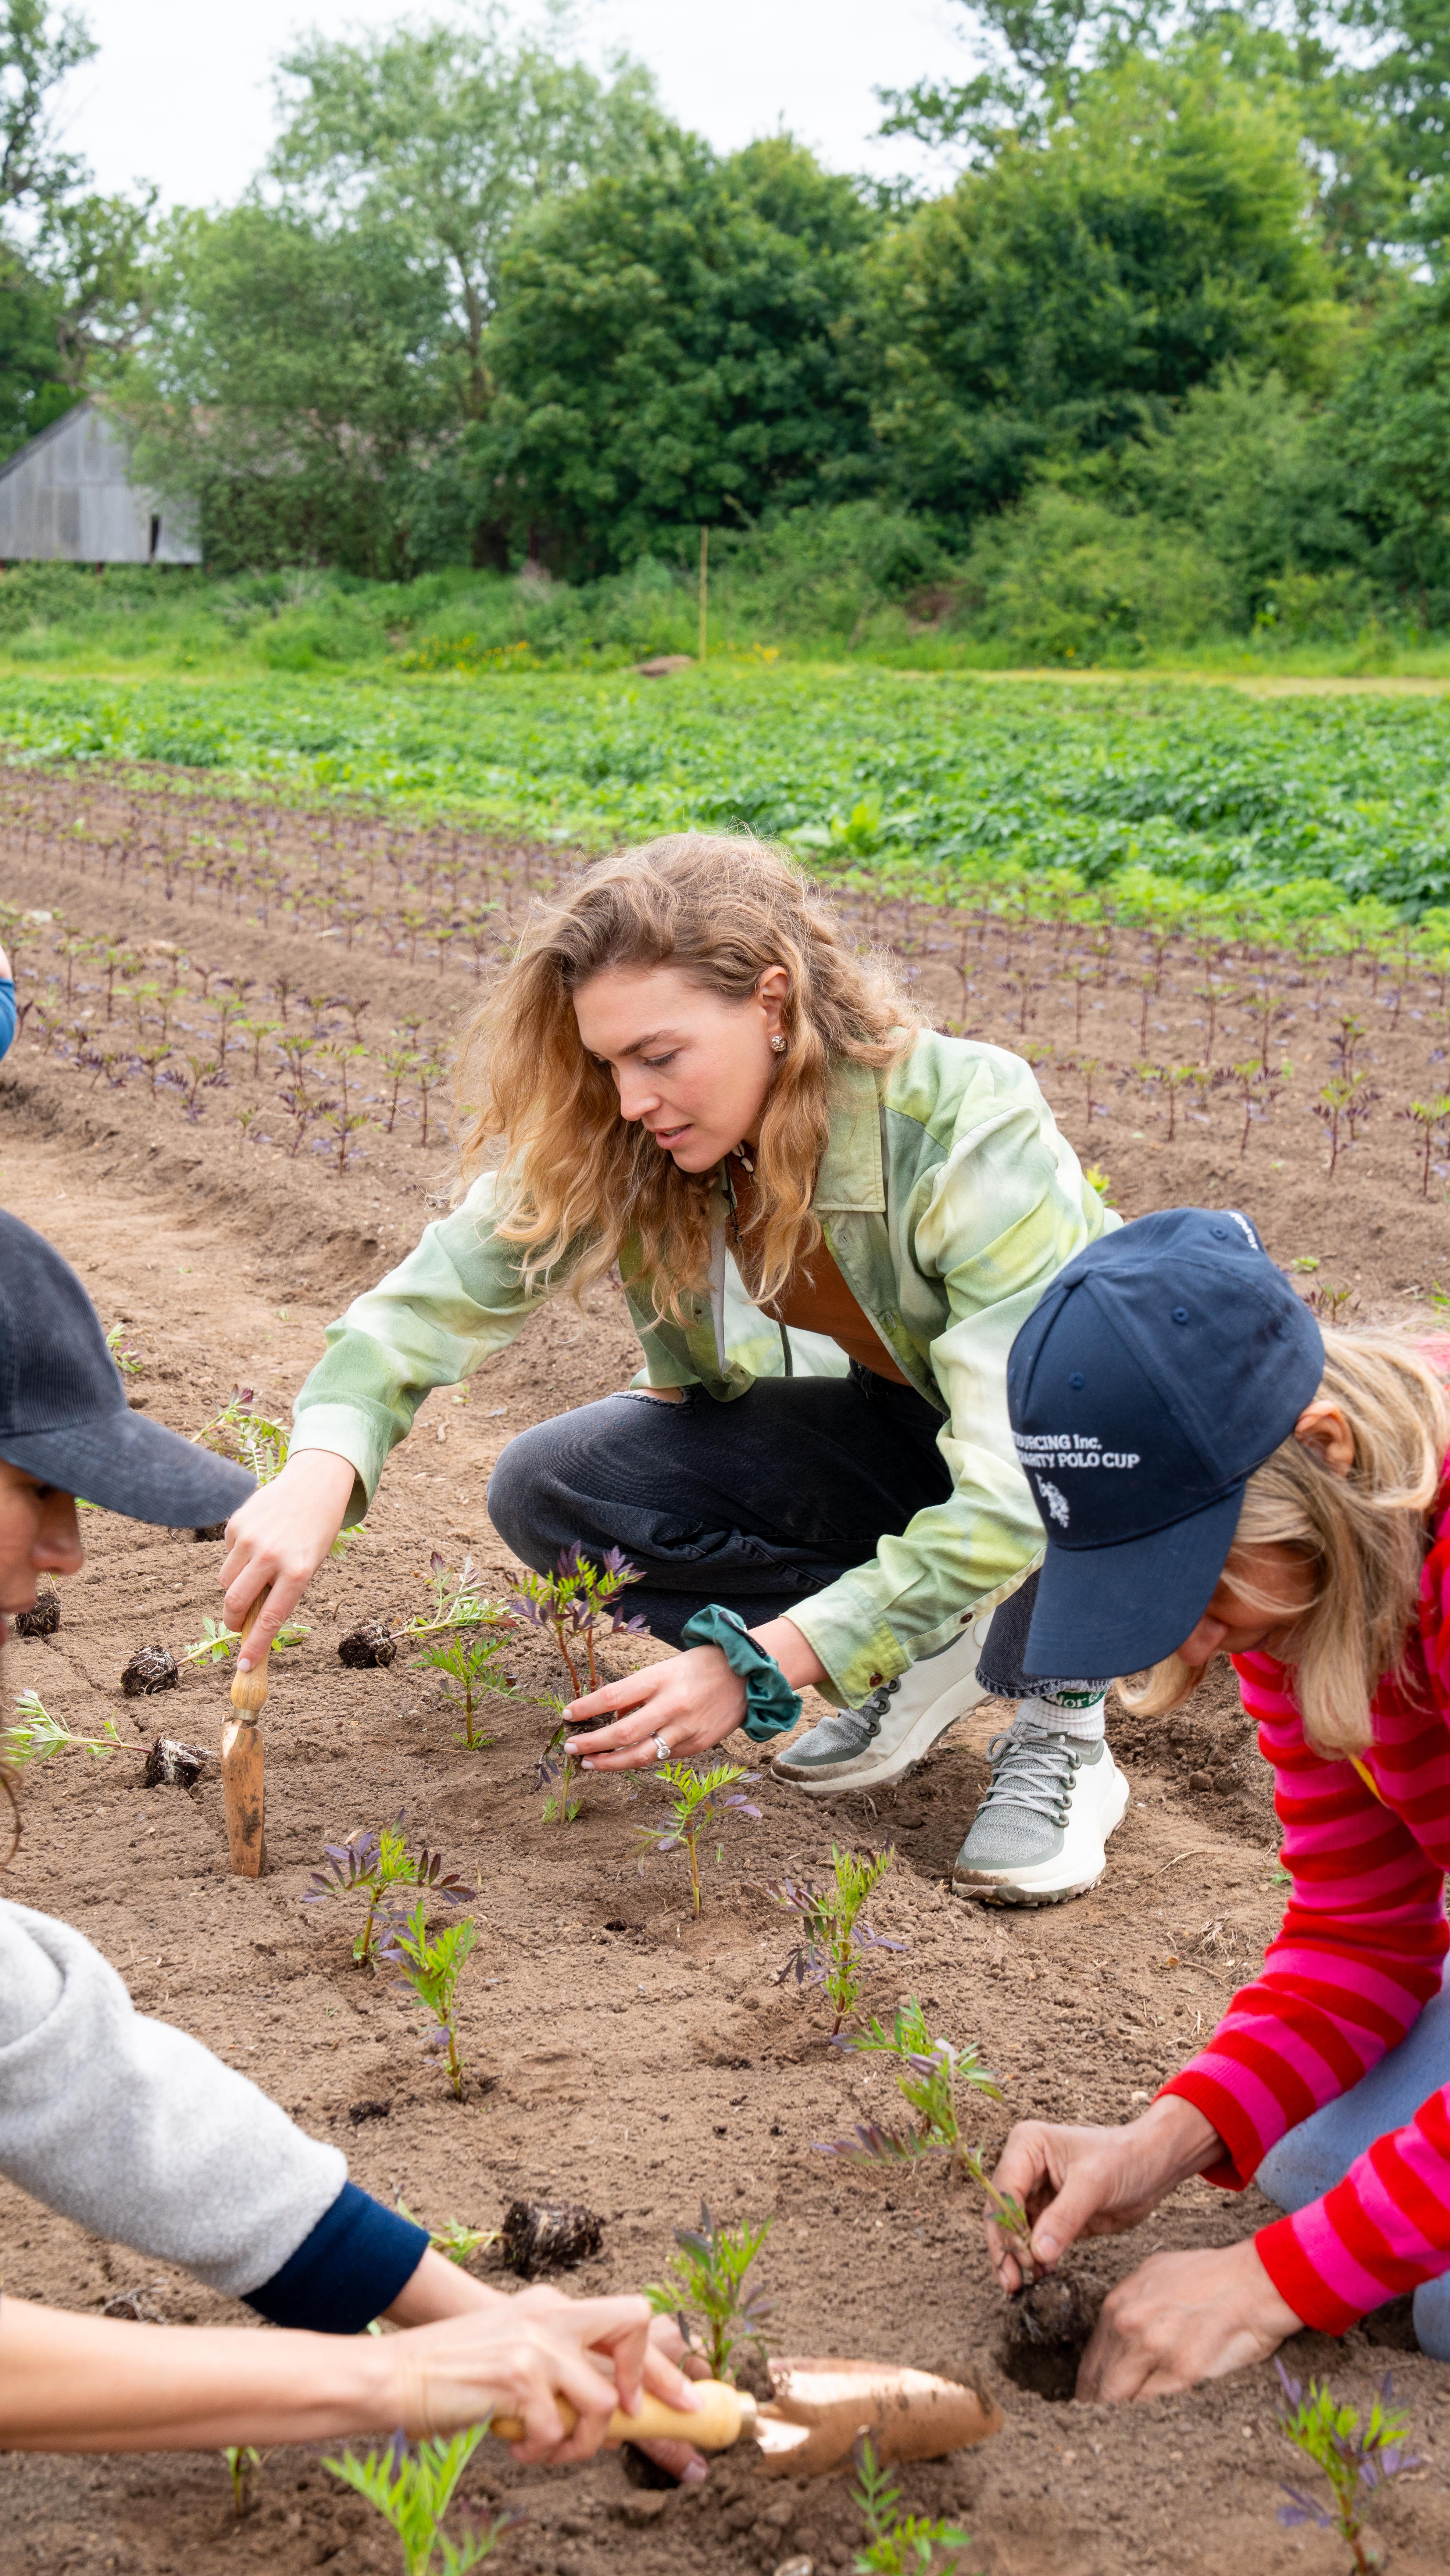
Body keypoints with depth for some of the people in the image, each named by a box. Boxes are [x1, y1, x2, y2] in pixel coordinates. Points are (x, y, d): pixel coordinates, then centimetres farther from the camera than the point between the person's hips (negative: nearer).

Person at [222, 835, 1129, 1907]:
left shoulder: (972, 1139, -35)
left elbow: (1015, 1494, -39)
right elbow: (452, 1284, -21)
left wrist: (761, 1665, -43)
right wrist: (320, 1474, -41)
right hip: (894, 1438, 5)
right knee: (549, 1489, -16)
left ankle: (1066, 1717, -12)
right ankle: (936, 1642, -2)